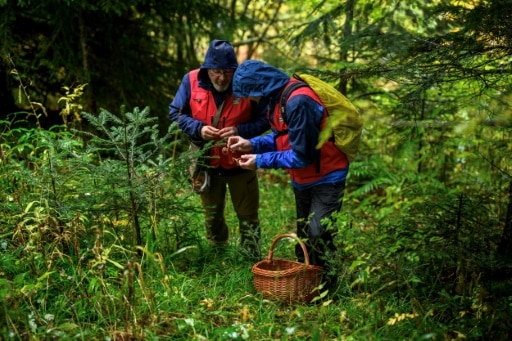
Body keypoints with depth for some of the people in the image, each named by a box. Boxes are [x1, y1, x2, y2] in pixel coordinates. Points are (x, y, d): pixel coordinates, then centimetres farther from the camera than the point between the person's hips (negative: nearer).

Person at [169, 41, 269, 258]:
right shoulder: (192, 81, -11)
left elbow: (264, 119, -9)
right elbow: (175, 113, -2)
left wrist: (240, 130, -25)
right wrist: (198, 129, -19)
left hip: (239, 163, -2)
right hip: (205, 162, 2)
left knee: (248, 216, 8)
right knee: (212, 215, 20)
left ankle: (251, 259, 23)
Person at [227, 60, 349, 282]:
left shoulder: (298, 102, -30)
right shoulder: (279, 95, -2)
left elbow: (301, 155, -27)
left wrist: (261, 161, -18)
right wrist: (252, 144, -5)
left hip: (326, 179, -9)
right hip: (303, 179, 9)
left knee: (318, 238, -11)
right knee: (303, 236, 18)